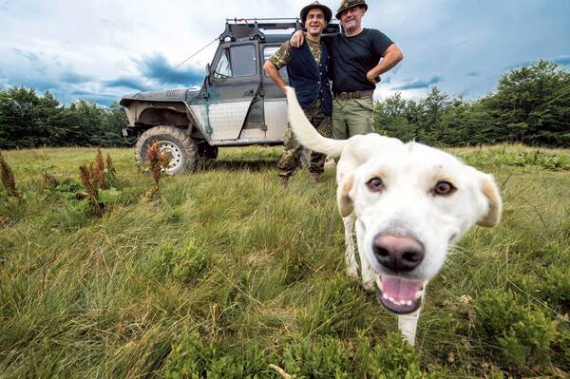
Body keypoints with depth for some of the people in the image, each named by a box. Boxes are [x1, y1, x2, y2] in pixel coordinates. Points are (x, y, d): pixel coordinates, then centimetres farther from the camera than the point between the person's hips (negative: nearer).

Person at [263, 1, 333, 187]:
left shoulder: (327, 48, 17)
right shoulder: (293, 46, 1)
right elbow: (269, 66, -1)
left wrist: (328, 91, 9)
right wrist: (286, 89, -5)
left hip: (324, 107, 6)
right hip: (301, 105, -5)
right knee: (294, 148, -10)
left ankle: (315, 182, 20)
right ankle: (282, 183, 3)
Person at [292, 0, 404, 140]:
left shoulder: (372, 35, 6)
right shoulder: (333, 40, 19)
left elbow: (396, 54, -7)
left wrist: (372, 74, -8)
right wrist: (300, 32, 9)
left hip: (360, 103, -4)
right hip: (336, 103, 5)